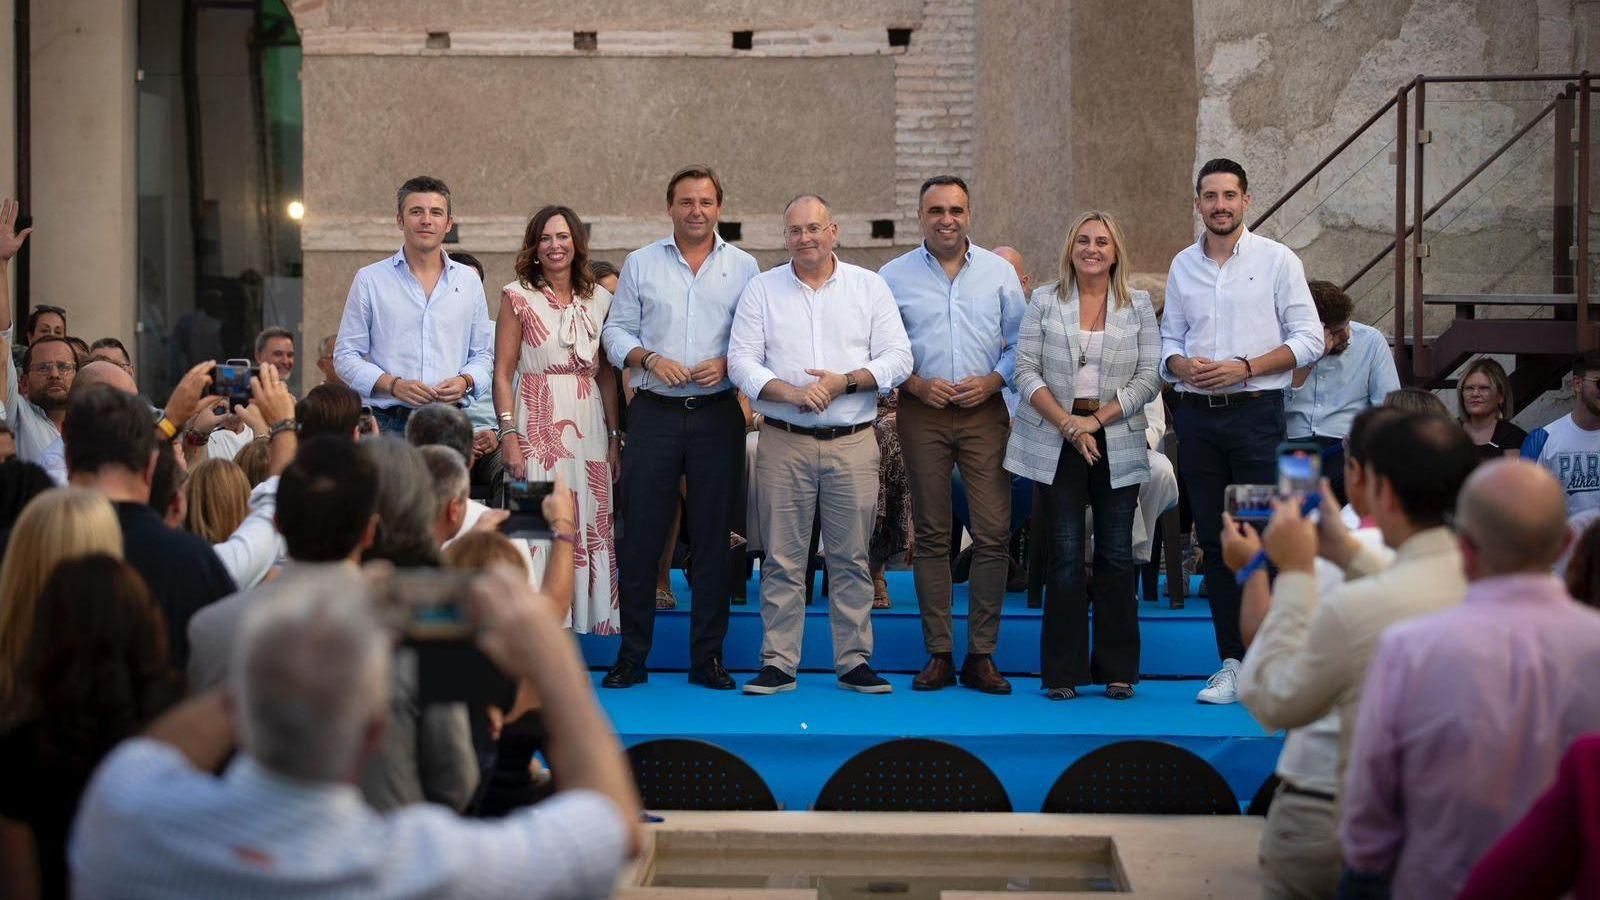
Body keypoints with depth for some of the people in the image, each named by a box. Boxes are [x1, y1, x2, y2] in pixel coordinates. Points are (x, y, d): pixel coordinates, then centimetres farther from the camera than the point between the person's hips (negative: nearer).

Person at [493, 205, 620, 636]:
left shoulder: (599, 299, 10)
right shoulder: (518, 296, 1)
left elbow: (607, 374, 13)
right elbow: (502, 373, -2)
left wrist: (615, 438, 7)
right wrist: (509, 435, -11)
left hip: (587, 426, 4)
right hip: (537, 424, -3)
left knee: (591, 526, 2)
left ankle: (587, 616, 11)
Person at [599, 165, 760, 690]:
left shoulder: (743, 267, 9)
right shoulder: (641, 264, 9)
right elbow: (617, 331, 8)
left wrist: (727, 363, -11)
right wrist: (649, 358, -9)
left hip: (718, 414, 0)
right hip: (655, 411, 0)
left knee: (712, 536, 3)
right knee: (642, 533, -1)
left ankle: (707, 656, 11)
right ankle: (632, 655, 6)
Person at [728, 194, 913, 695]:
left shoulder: (869, 286, 7)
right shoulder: (762, 289, 7)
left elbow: (897, 358, 3)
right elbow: (741, 360, 1)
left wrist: (844, 381, -12)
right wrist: (791, 392, -14)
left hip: (853, 443, 0)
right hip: (784, 442, 0)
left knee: (851, 558, 4)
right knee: (782, 558, 2)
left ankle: (854, 662, 12)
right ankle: (778, 664, 8)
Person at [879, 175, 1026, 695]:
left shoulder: (999, 272, 8)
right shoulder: (894, 276, 6)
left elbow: (1020, 341, 10)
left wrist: (993, 380, -6)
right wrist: (915, 383, -8)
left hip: (984, 412, 0)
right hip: (922, 415, 0)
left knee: (993, 533, -6)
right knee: (931, 535, 3)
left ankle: (981, 655, 2)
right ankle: (938, 654, 9)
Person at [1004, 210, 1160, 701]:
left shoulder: (1139, 305, 7)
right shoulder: (1044, 301, 6)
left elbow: (1149, 377, 2)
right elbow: (1026, 370, 1)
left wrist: (1097, 419, -9)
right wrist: (1066, 422, -11)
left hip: (1117, 442, 1)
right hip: (1056, 443, -1)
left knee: (1117, 556, 1)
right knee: (1065, 557, -3)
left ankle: (1117, 669, 9)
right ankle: (1062, 672, 3)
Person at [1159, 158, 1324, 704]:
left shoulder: (1276, 260, 0)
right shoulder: (1183, 266, 12)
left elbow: (1309, 338, -3)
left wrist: (1244, 368, -14)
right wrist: (1181, 365, -7)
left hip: (1255, 412, -4)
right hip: (1196, 414, 4)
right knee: (1215, 541, 6)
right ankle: (1233, 663, 12)